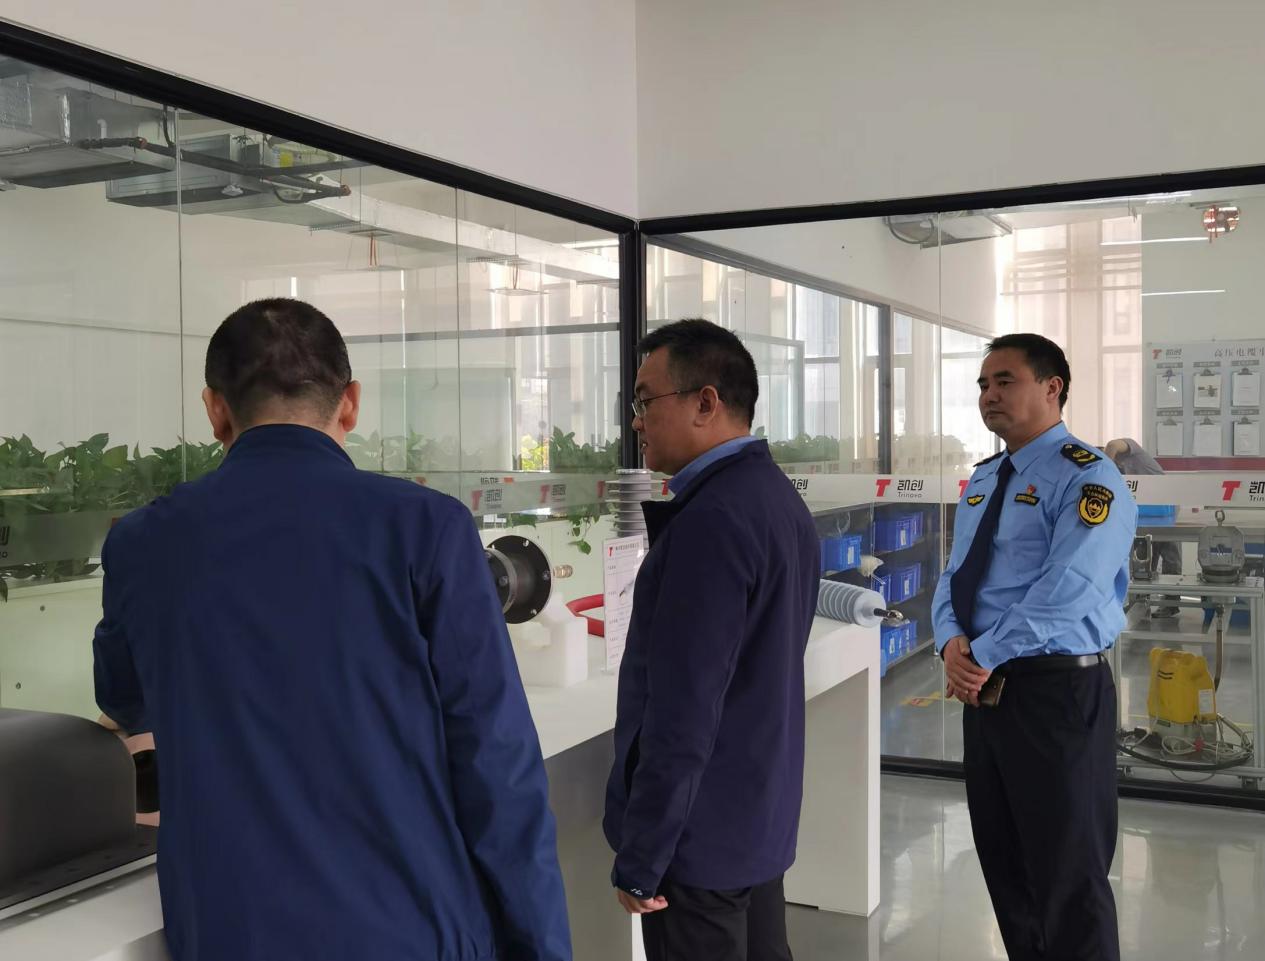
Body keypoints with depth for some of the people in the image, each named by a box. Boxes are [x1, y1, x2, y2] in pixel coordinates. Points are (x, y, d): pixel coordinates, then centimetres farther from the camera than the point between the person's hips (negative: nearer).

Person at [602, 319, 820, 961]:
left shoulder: (714, 517, -24)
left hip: (700, 830, -9)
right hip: (762, 814, 9)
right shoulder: (778, 497, 7)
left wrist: (641, 858, -19)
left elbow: (682, 713, -24)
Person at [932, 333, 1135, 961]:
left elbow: (1063, 592, -22)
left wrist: (983, 658, -17)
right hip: (984, 691, 8)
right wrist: (952, 643, -8)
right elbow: (954, 577, 12)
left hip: (1057, 690, -8)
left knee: (1069, 878, 2)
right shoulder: (981, 483, 14)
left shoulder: (1087, 479, -12)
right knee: (1003, 862, 17)